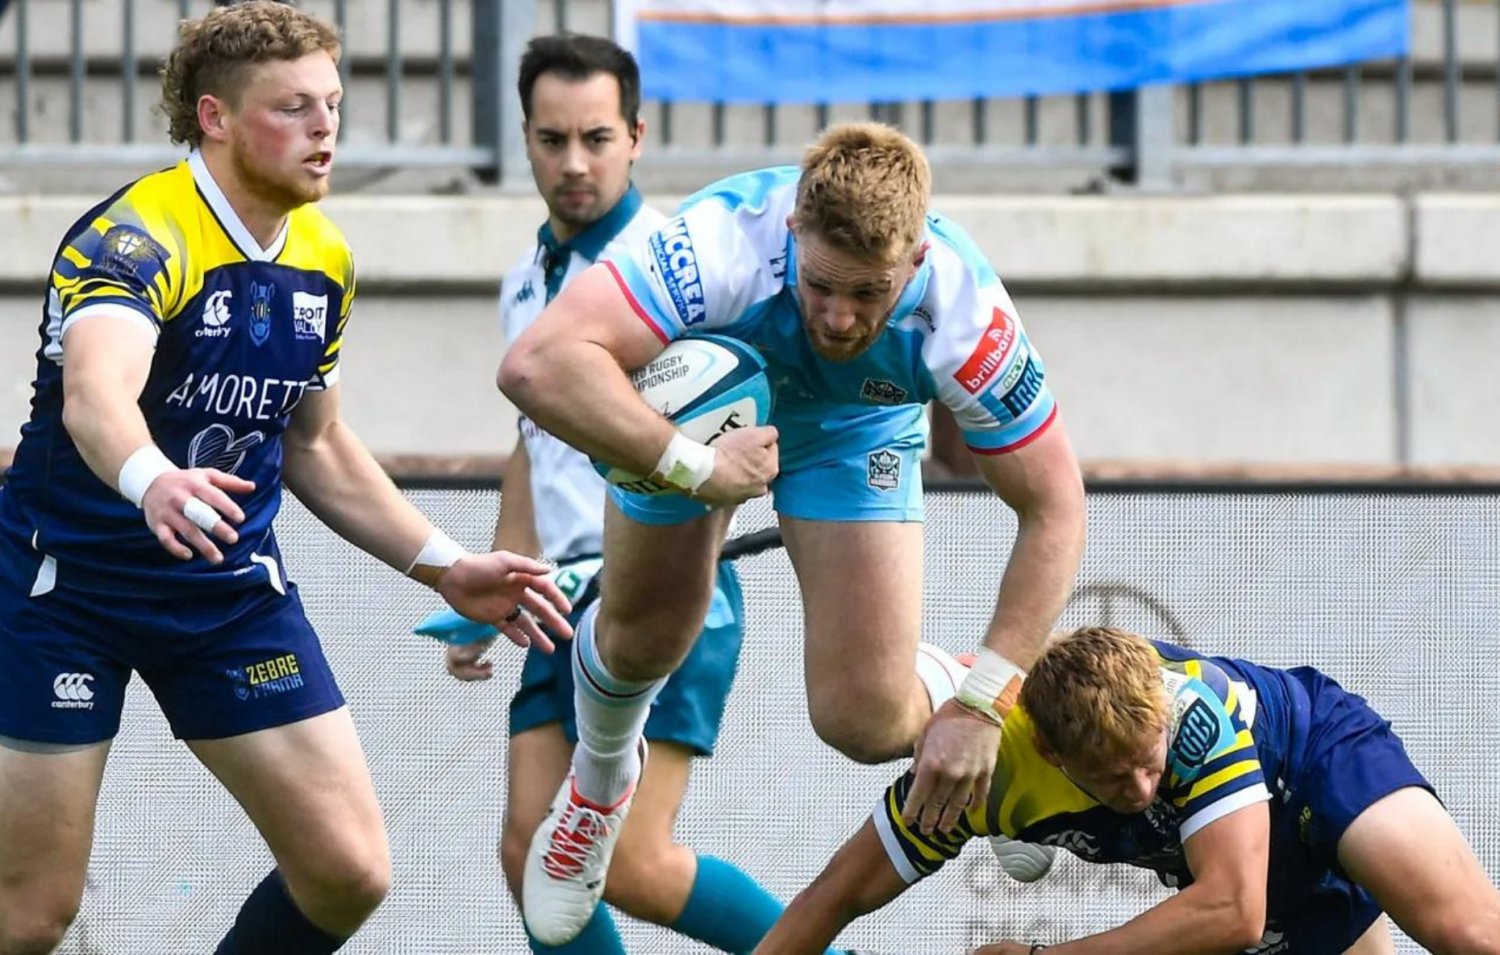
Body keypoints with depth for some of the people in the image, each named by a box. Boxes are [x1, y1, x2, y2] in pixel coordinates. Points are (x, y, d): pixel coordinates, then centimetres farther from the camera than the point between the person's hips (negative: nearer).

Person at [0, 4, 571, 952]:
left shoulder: (325, 261, 3)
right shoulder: (136, 239, -21)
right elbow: (95, 393, -41)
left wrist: (445, 566, 13)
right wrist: (151, 482, -63)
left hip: (235, 589, 6)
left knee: (350, 873, -5)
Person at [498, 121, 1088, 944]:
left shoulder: (965, 314, -38)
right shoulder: (727, 245, -45)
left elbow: (1054, 509, -26)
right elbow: (538, 365, -54)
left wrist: (978, 706, -30)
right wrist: (695, 466, -55)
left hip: (854, 429, 1)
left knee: (865, 720, -10)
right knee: (642, 640, 13)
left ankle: (945, 684, 26)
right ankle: (599, 785, 48)